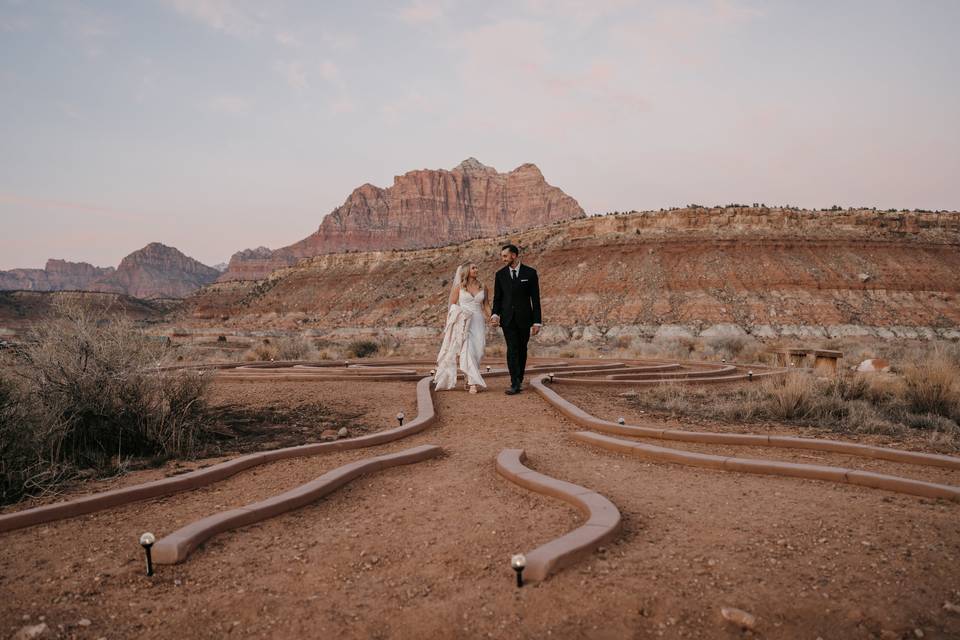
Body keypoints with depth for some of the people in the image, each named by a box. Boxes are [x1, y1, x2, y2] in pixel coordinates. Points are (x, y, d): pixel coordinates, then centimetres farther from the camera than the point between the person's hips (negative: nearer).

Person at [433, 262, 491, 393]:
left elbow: (486, 305, 13)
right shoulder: (459, 287, 2)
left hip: (478, 323, 3)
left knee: (477, 352, -1)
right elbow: (452, 306, 4)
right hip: (463, 323, -3)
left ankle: (469, 380, 11)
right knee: (467, 352, -13)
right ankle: (473, 382, -15)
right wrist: (449, 324, -2)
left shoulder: (482, 287, 10)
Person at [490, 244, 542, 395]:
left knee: (522, 350, 7)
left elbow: (535, 298, 0)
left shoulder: (530, 273, 0)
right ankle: (515, 384, -10)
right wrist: (495, 314, -10)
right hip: (508, 318, 1)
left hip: (524, 318, 0)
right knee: (512, 349, -9)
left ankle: (519, 380, 21)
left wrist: (537, 321, -3)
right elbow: (497, 298, 8)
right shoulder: (500, 274, 6)